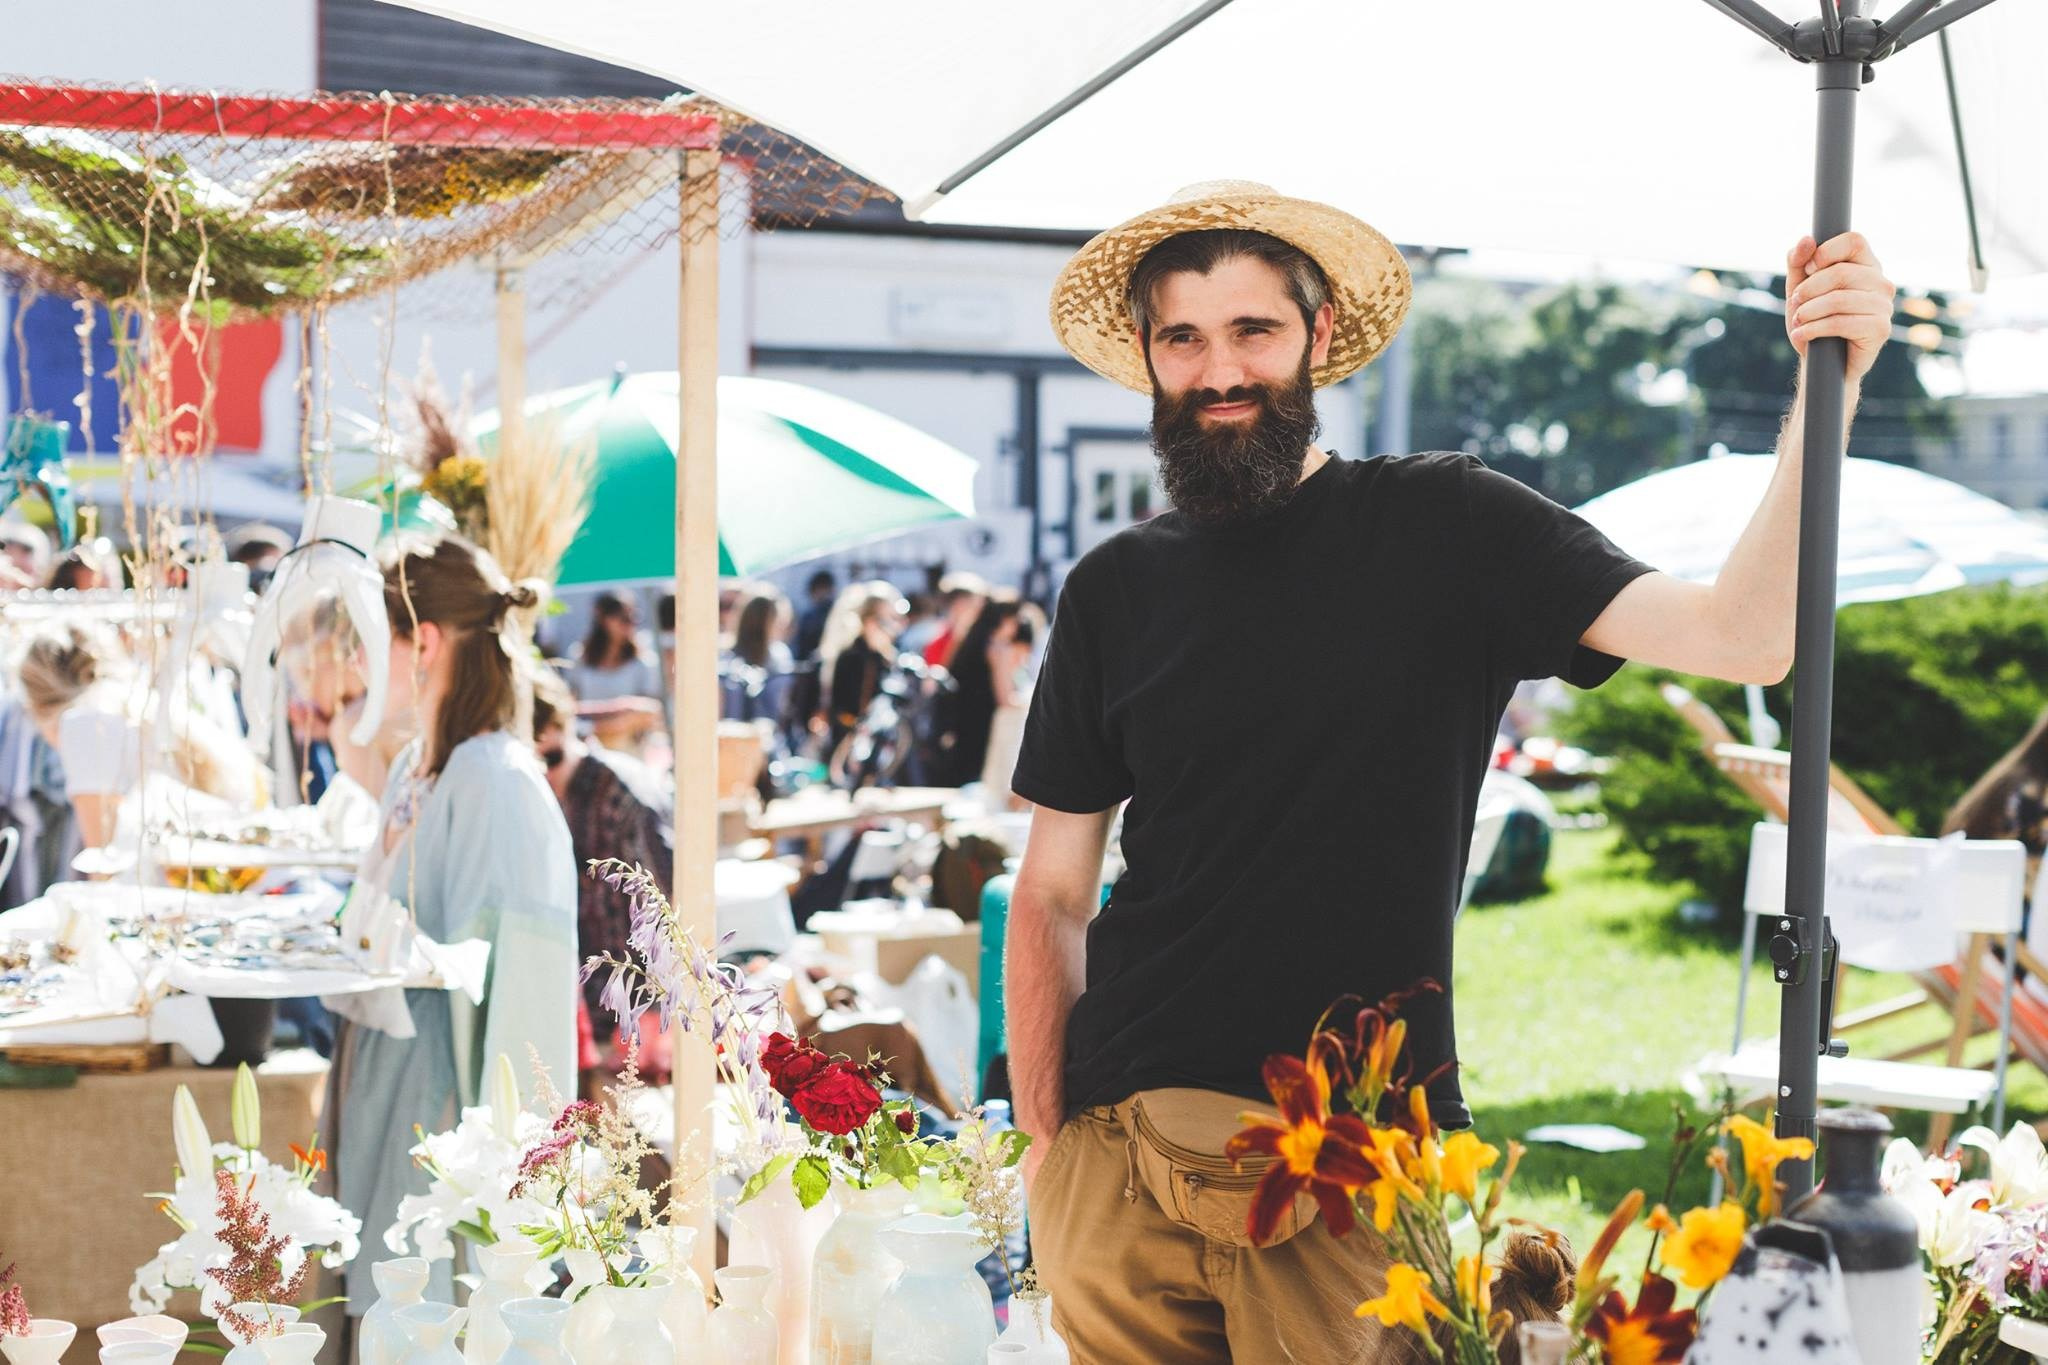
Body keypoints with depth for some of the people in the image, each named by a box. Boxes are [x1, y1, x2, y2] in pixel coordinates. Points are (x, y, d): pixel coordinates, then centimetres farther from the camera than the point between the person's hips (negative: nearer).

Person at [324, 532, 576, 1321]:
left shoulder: (494, 781, -17)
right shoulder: (413, 769, 12)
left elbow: (501, 972, -21)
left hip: (436, 1092, -9)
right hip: (378, 1073, 9)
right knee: (380, 1311, 13)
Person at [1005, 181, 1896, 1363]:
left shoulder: (1444, 528, 0)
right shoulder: (1116, 591, 8)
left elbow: (1745, 637, -11)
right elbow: (1052, 895, 11)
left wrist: (1828, 382, -21)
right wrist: (1043, 1144, 3)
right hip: (1125, 1152, 3)